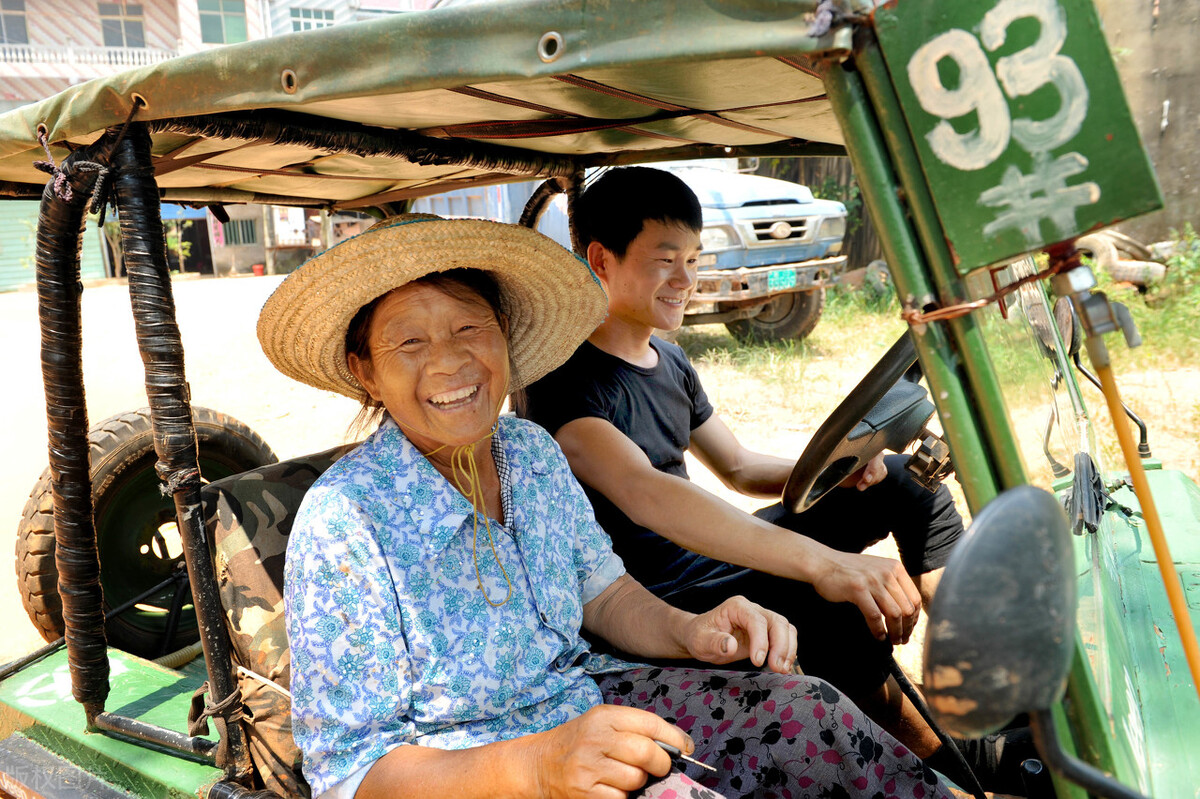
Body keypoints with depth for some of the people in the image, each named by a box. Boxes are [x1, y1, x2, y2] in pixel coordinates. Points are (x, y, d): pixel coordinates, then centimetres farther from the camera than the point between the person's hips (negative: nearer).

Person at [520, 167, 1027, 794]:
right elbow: (640, 493, -35)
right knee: (839, 612, -34)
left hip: (717, 556, 9)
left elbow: (740, 468, 18)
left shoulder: (669, 362, 11)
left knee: (906, 481, 7)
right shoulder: (565, 378, -18)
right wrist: (821, 561, -44)